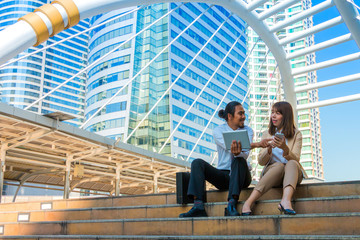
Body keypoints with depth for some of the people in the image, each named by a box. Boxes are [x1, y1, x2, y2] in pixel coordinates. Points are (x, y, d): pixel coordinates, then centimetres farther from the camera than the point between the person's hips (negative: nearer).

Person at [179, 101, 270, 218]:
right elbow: (229, 147, -21)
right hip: (223, 175, 1)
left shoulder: (247, 131, 3)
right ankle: (198, 207, -34)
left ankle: (232, 204, -40)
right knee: (197, 163, -22)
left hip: (241, 175, -1)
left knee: (239, 160, -33)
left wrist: (238, 153, -41)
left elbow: (245, 155, -15)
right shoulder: (218, 131, -1)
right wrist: (257, 144, -27)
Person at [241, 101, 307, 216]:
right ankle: (248, 202, -49)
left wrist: (285, 148, -26)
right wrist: (269, 148, -16)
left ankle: (286, 201, -58)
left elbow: (295, 159, -5)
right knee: (279, 165, -34)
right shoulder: (266, 134, 14)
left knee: (291, 163, -33)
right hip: (271, 172, 0)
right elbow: (261, 162, 5)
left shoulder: (296, 134, 9)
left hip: (292, 172, 0)